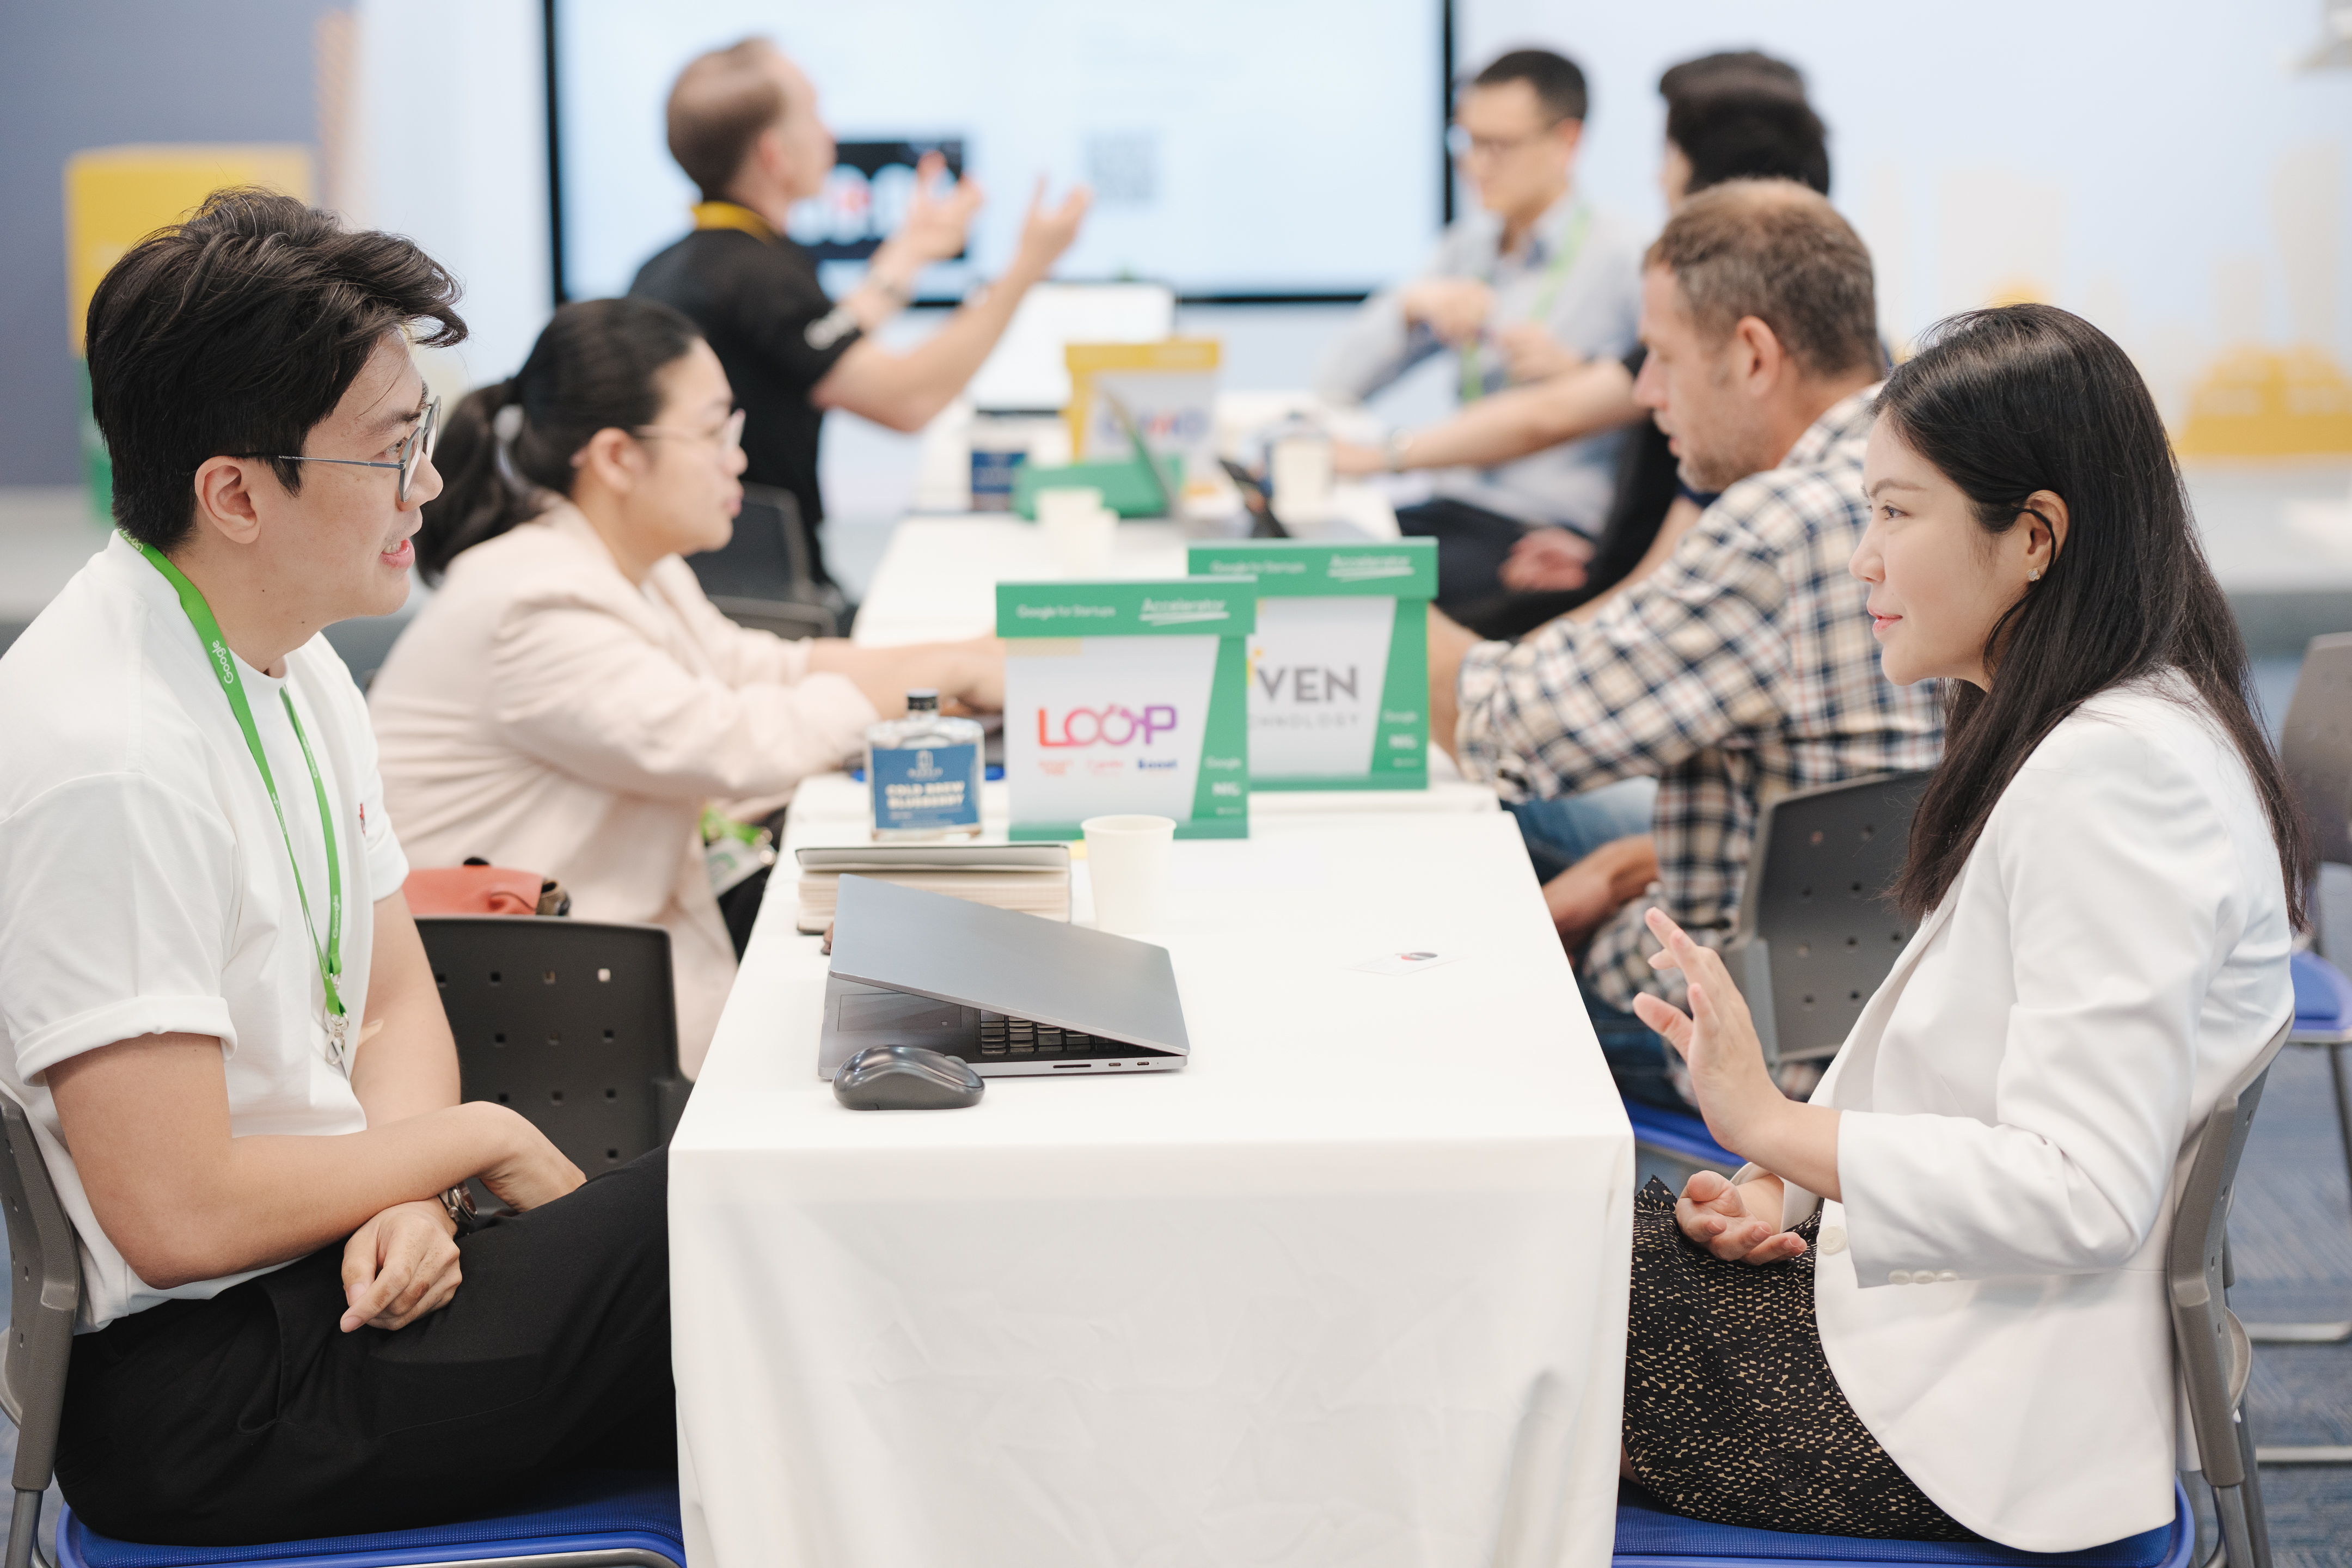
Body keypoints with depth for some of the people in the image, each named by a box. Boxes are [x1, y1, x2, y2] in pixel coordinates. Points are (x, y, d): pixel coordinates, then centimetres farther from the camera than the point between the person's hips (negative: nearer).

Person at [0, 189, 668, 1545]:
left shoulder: (291, 661, 6)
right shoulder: (112, 763, -24)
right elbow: (177, 1215, -24)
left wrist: (409, 1199, -8)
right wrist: (477, 1143, -11)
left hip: (324, 1270, 9)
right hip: (206, 1404, -9)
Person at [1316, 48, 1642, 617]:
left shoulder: (1621, 256, -4)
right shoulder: (1470, 244, 17)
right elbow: (1337, 383, 14)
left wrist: (1574, 370, -22)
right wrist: (1411, 305, -2)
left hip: (1554, 534, -6)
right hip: (1453, 505, 6)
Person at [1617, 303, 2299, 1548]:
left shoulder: (2119, 781, -23)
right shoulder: (2073, 737, 10)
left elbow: (2078, 1194, -27)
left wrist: (1776, 1127, -22)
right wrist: (1786, 1183, 1)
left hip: (2000, 1419, -10)